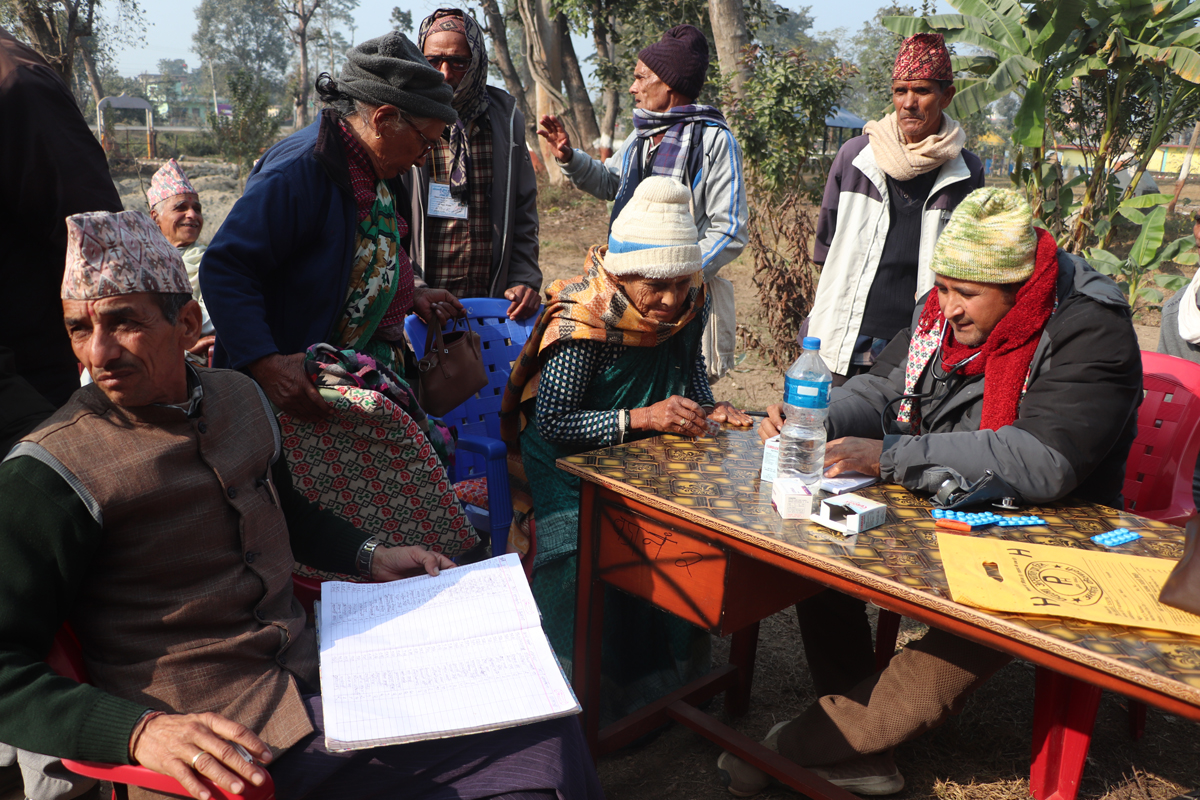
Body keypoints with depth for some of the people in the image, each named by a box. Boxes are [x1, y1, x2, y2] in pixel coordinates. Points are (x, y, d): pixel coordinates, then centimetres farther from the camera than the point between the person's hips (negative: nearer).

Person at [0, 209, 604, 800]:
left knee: (549, 730, 0)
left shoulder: (240, 396, 6)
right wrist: (139, 731, -28)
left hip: (312, 674, 7)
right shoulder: (51, 475, -14)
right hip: (221, 741, -7)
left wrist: (369, 558, 13)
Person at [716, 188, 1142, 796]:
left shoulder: (1091, 332, -19)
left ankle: (801, 744, -9)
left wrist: (887, 456, -33)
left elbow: (1042, 461, -31)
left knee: (975, 629, -30)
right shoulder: (945, 308, 0)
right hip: (933, 513, 6)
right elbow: (881, 388, 6)